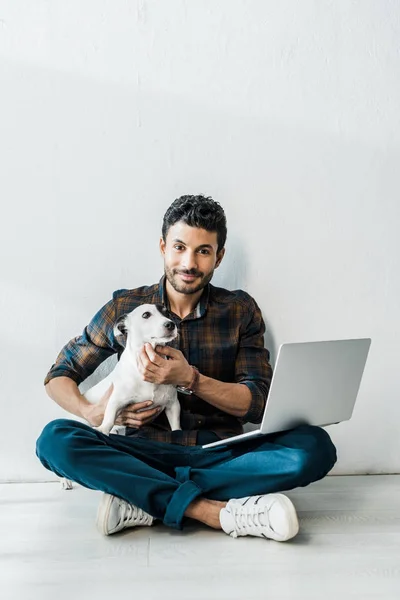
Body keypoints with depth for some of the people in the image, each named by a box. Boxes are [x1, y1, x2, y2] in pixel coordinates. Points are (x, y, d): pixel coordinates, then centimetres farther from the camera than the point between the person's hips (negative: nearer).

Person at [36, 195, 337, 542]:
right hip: (148, 453, 0)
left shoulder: (240, 310, 4)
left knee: (315, 447, -25)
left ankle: (145, 502, -25)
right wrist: (93, 413, -11)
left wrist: (191, 378, -18)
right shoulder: (124, 308, 3)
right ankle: (218, 511, -30)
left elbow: (258, 404, -2)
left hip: (223, 454, 1)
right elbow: (58, 376, 10)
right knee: (55, 439, -26)